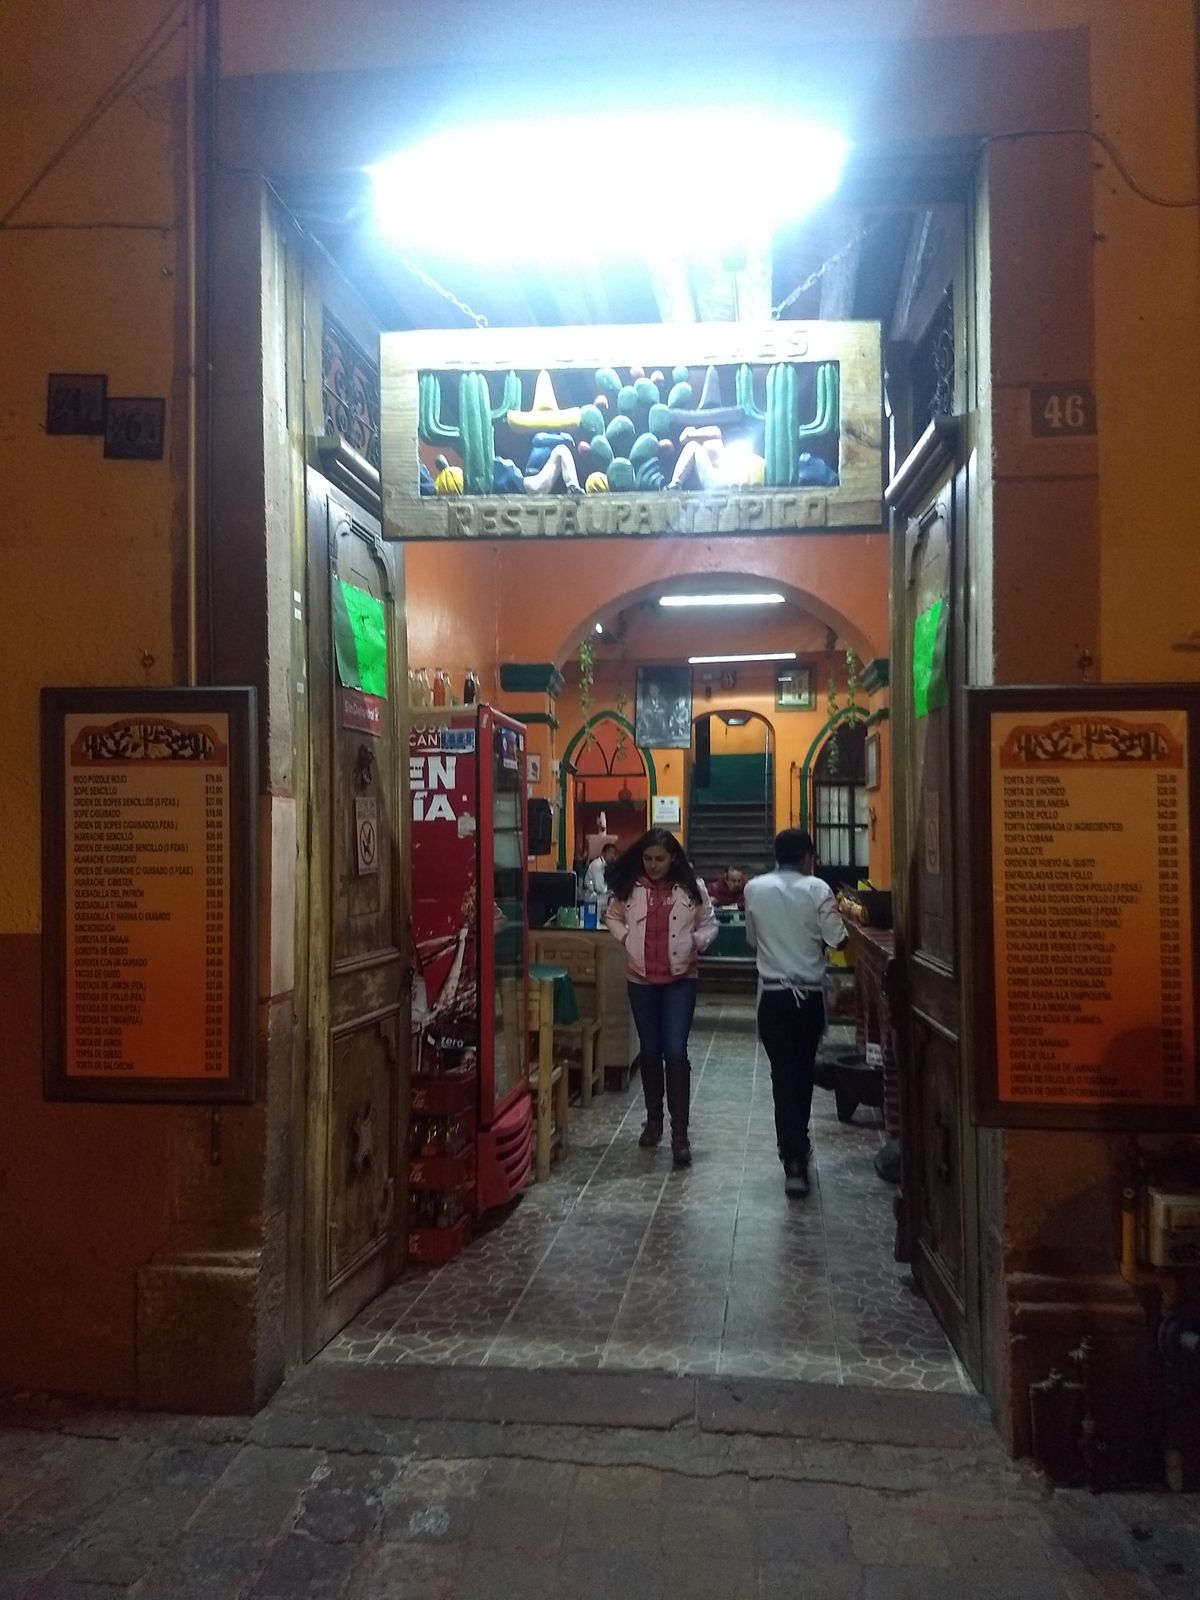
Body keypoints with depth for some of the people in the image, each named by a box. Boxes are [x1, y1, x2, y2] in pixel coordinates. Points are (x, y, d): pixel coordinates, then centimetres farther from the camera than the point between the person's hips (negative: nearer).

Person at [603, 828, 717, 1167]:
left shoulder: (692, 887, -5)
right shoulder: (628, 887, -3)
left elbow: (709, 924, 6)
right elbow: (612, 917, 14)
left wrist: (695, 944, -12)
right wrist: (626, 938, -3)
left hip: (681, 978, -2)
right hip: (641, 979, 2)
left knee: (675, 1052, -9)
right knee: (650, 1051, 13)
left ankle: (680, 1133, -4)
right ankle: (653, 1119, 31)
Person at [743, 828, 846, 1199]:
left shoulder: (755, 889, -1)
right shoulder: (817, 889, -8)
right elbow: (836, 939, -11)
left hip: (772, 994, 1)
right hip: (810, 995, 0)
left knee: (782, 1074, 4)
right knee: (803, 1072, 17)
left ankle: (793, 1159, -3)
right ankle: (798, 1146, 30)